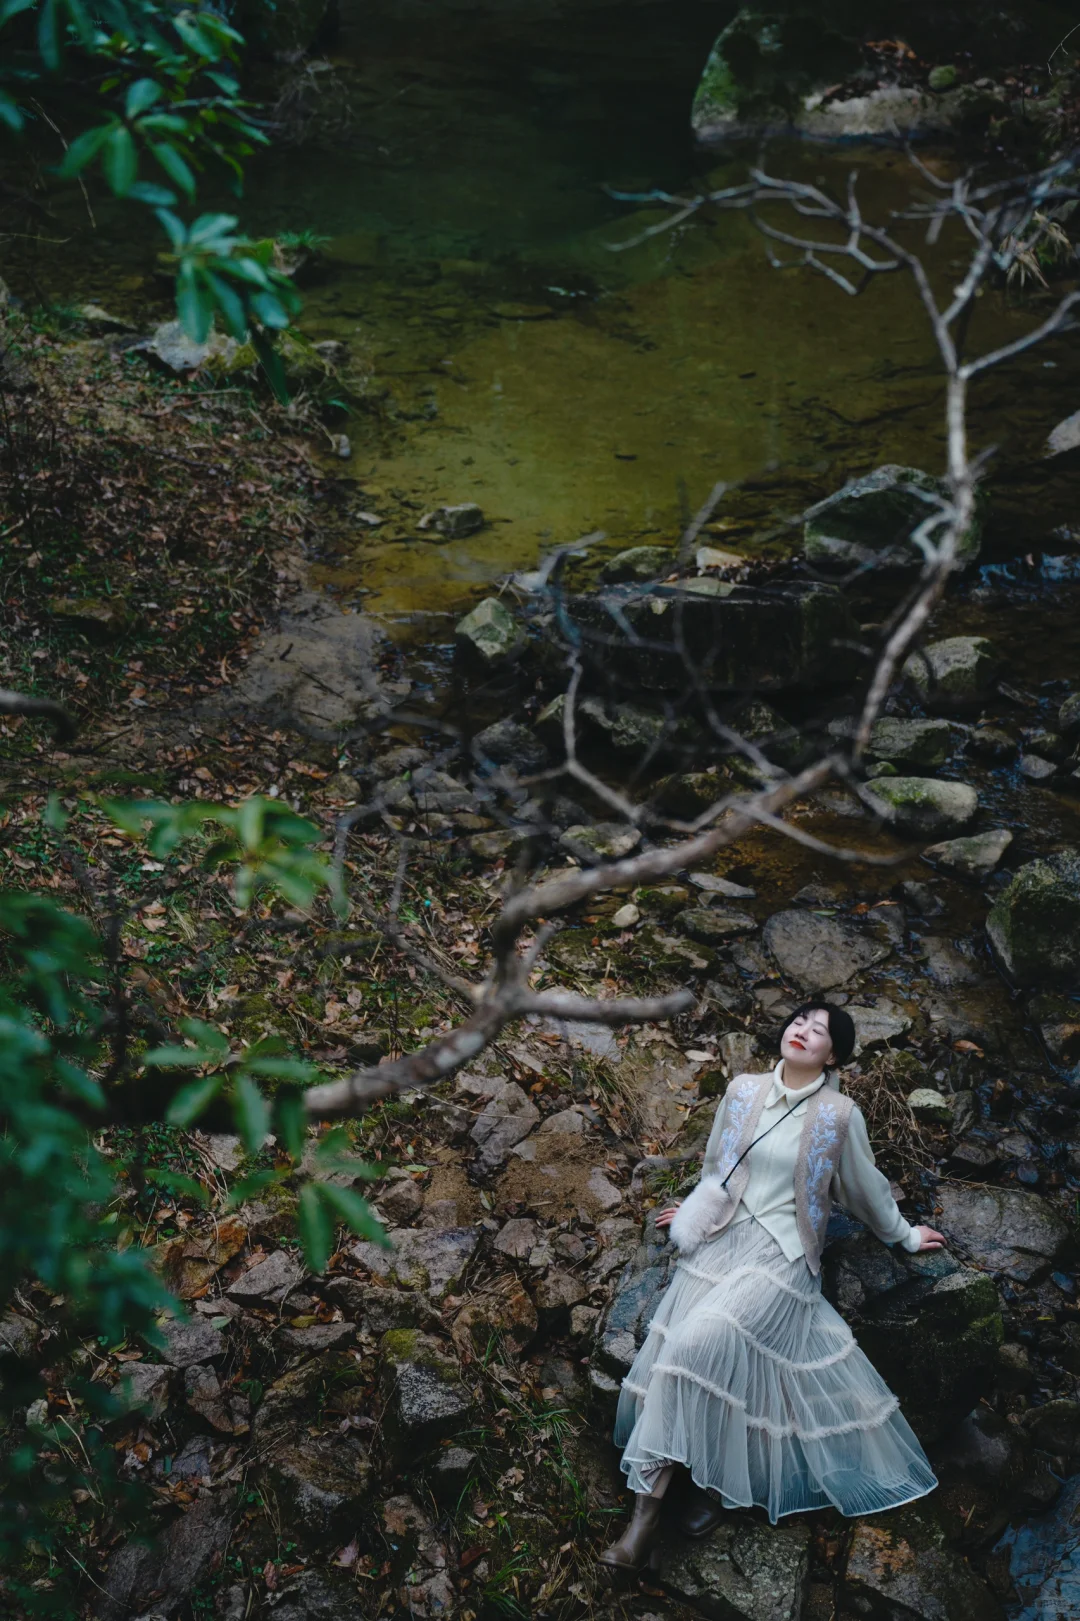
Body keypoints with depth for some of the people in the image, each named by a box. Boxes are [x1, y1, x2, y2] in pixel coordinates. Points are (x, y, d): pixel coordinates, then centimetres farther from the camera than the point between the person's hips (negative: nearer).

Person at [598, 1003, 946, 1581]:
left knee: (701, 1342, -28)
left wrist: (904, 1235, 27)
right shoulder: (743, 1090, 7)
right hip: (721, 1240, 3)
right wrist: (701, 1209, 34)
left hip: (781, 1254, -3)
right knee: (675, 1354, -16)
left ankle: (710, 1482, -14)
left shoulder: (839, 1114, -1)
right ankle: (642, 1519, -16)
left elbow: (866, 1188, 16)